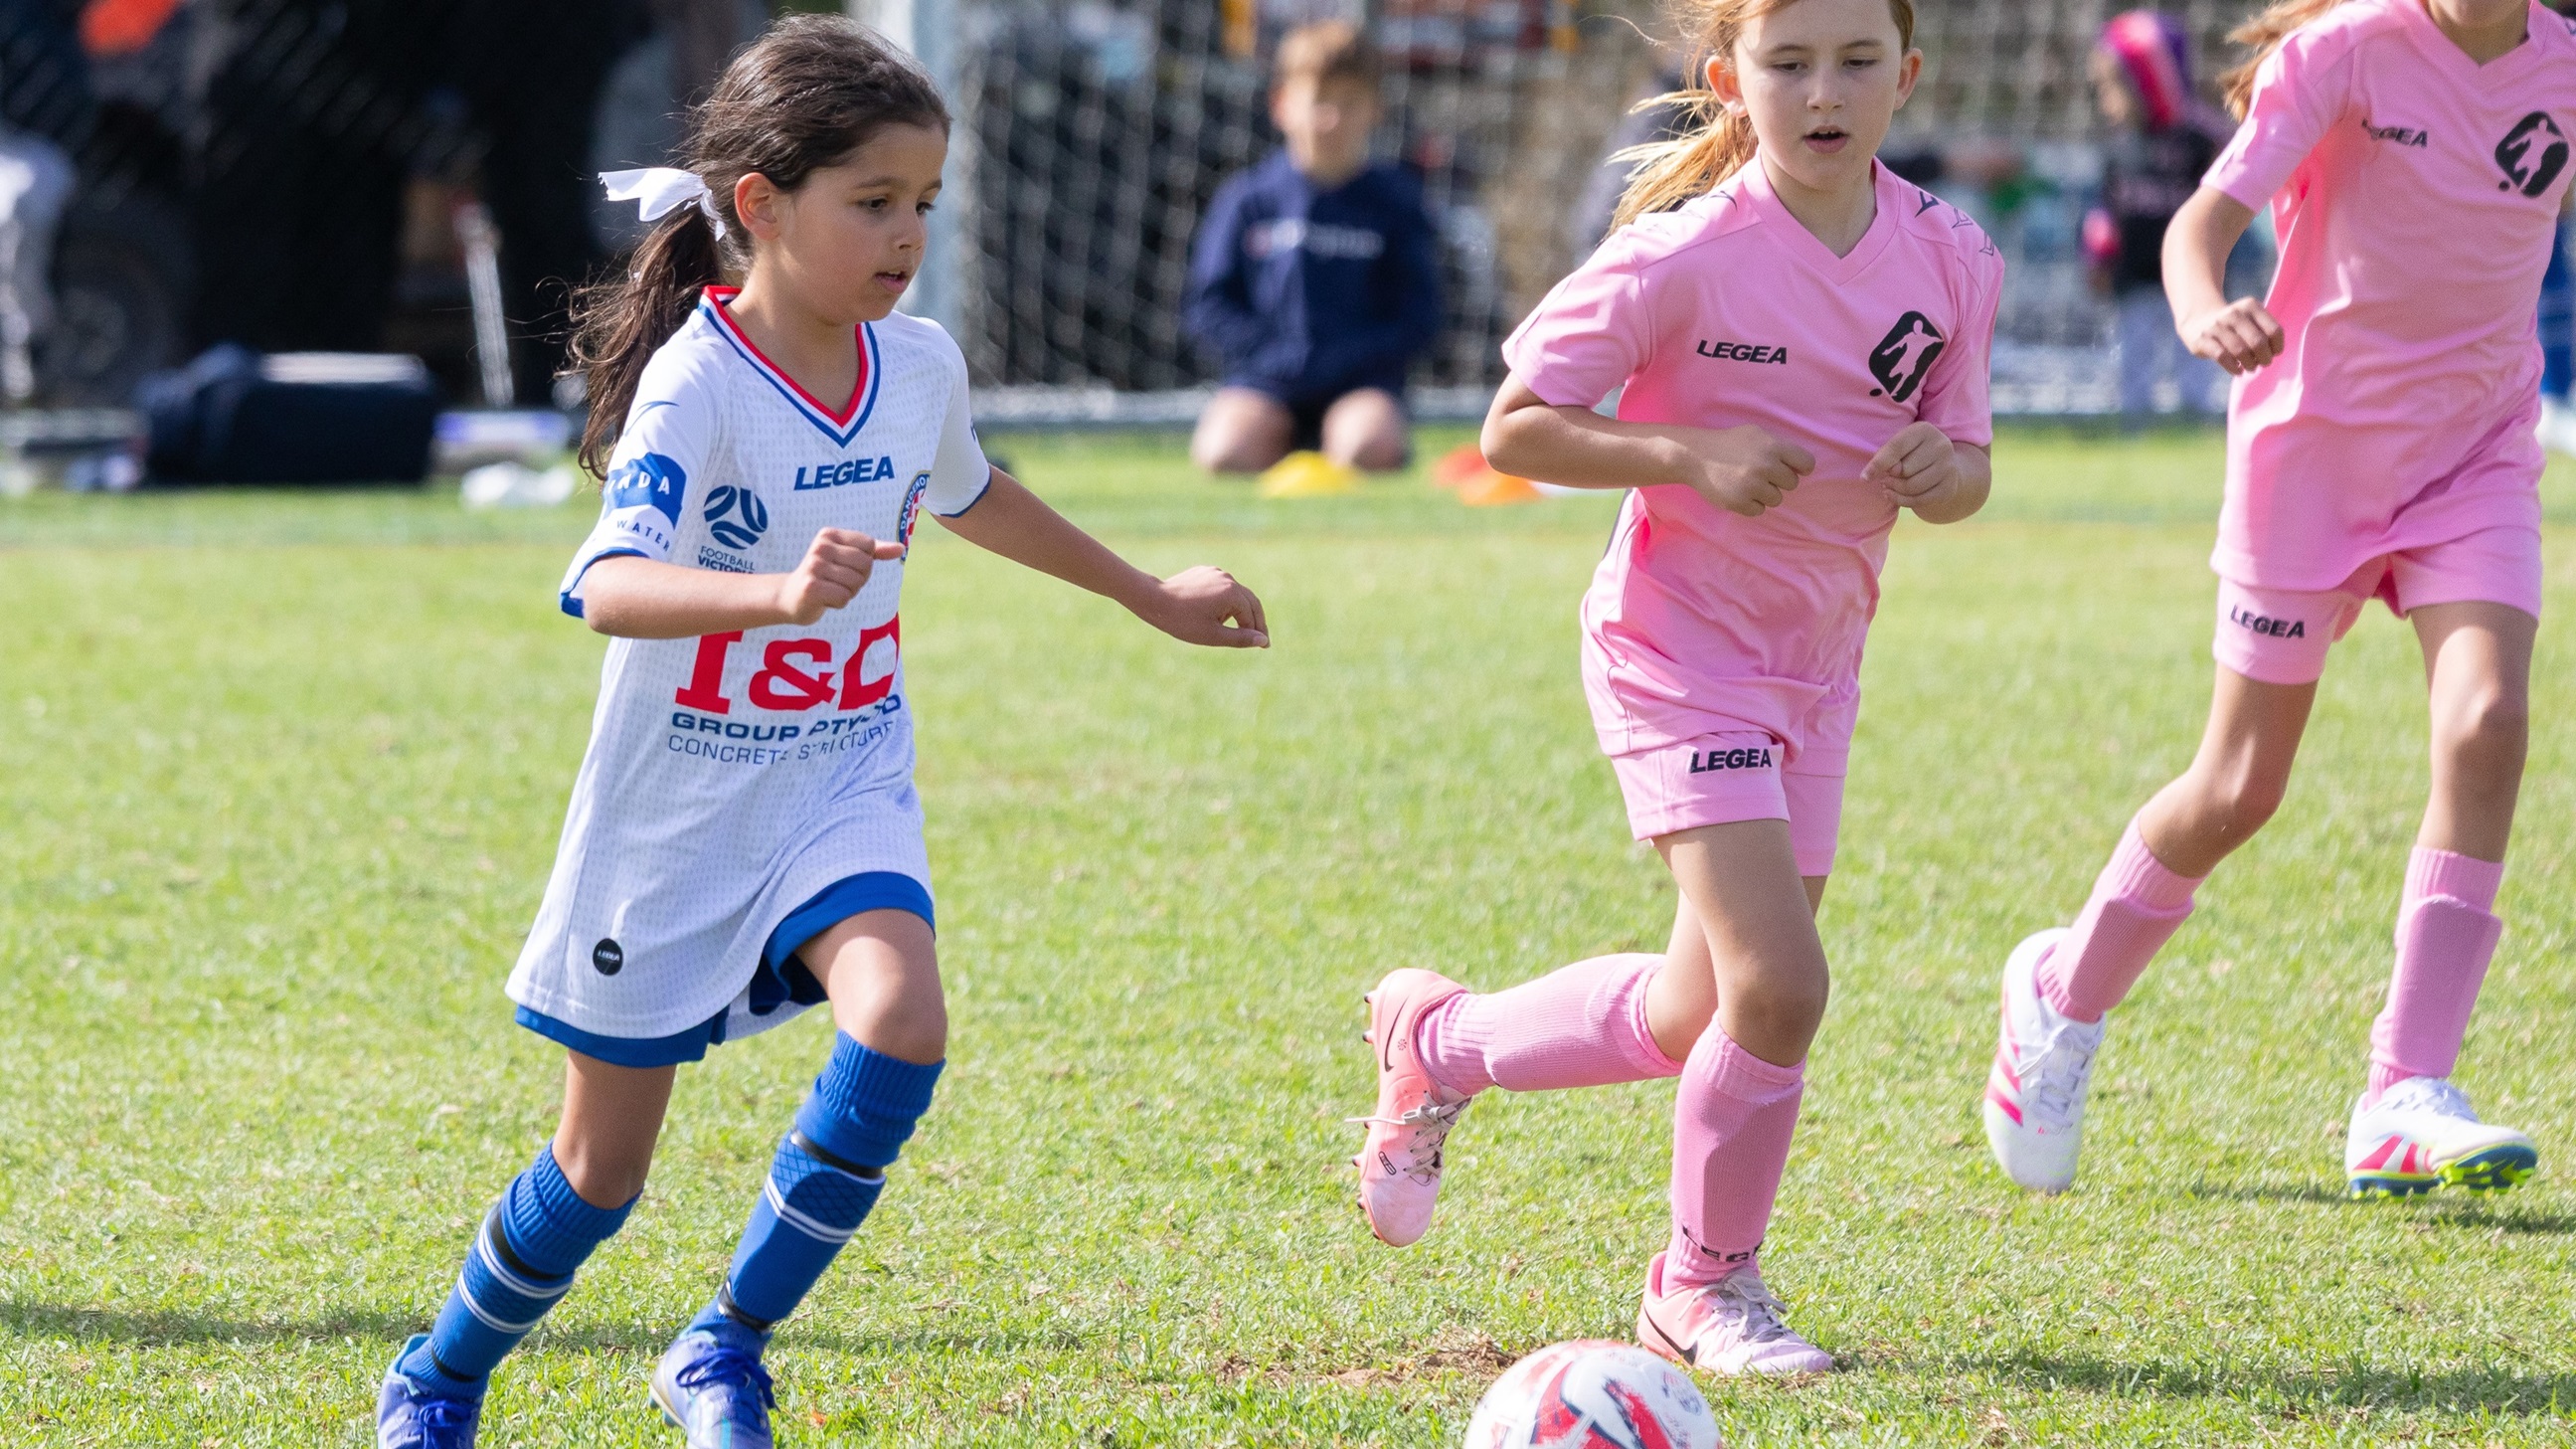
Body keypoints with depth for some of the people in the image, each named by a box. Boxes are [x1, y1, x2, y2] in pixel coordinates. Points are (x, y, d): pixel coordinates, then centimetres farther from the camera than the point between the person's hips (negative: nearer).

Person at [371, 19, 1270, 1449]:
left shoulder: (920, 367, -2)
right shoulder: (695, 385, -22)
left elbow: (968, 495, 23)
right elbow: (612, 587, -39)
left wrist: (1150, 597, 32)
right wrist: (780, 596, -57)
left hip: (841, 783, 4)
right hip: (676, 812, -4)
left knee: (900, 1016, -25)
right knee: (603, 1164, 5)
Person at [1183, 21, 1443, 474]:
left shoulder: (1396, 202, 7)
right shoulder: (1248, 199, 8)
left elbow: (1418, 318, 4)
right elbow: (1208, 304, 7)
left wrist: (1350, 358, -11)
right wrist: (1264, 350, -9)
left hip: (1361, 383, 0)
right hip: (1265, 384, 0)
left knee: (1370, 449, -34)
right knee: (1226, 453, -30)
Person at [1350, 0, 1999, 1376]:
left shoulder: (1949, 259, -2)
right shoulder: (1683, 256, -17)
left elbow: (1966, 463, 8)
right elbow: (1512, 431, -13)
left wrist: (1942, 473, -15)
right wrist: (1691, 456, -25)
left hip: (1817, 661, 6)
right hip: (1680, 652, -6)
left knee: (1695, 1020, 11)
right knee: (1775, 983, -18)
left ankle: (1436, 1039, 38)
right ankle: (1709, 1285, 5)